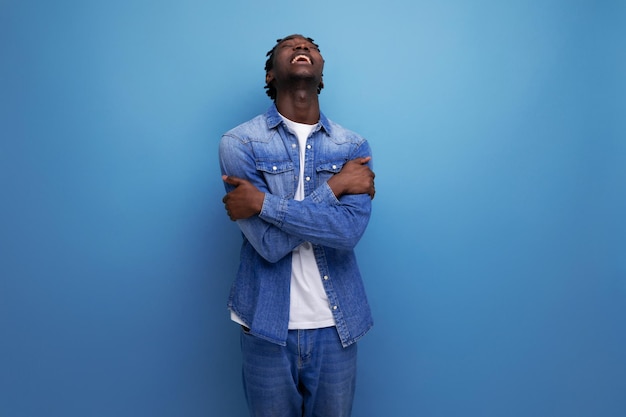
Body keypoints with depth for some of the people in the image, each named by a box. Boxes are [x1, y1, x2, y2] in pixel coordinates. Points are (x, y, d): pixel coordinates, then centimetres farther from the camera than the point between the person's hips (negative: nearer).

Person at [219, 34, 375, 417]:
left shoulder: (354, 147, 0)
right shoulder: (240, 142, -7)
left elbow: (350, 230, -17)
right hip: (268, 324, -1)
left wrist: (263, 202, -19)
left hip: (336, 324, 2)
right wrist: (335, 186, -14)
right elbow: (269, 243, -17)